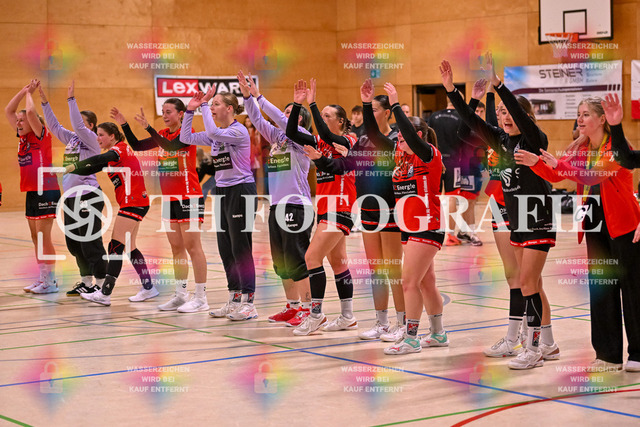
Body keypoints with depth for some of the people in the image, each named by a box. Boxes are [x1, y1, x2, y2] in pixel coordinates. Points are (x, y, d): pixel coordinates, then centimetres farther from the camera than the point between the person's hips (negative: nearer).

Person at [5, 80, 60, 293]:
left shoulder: (41, 135, -8)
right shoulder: (23, 136, 12)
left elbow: (30, 111, -24)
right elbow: (8, 110, 16)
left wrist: (29, 92, -7)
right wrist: (24, 90, 10)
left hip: (46, 191, -9)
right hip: (31, 192, 9)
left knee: (43, 237, -7)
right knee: (36, 238, 10)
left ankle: (51, 281, -3)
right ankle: (42, 278, 17)